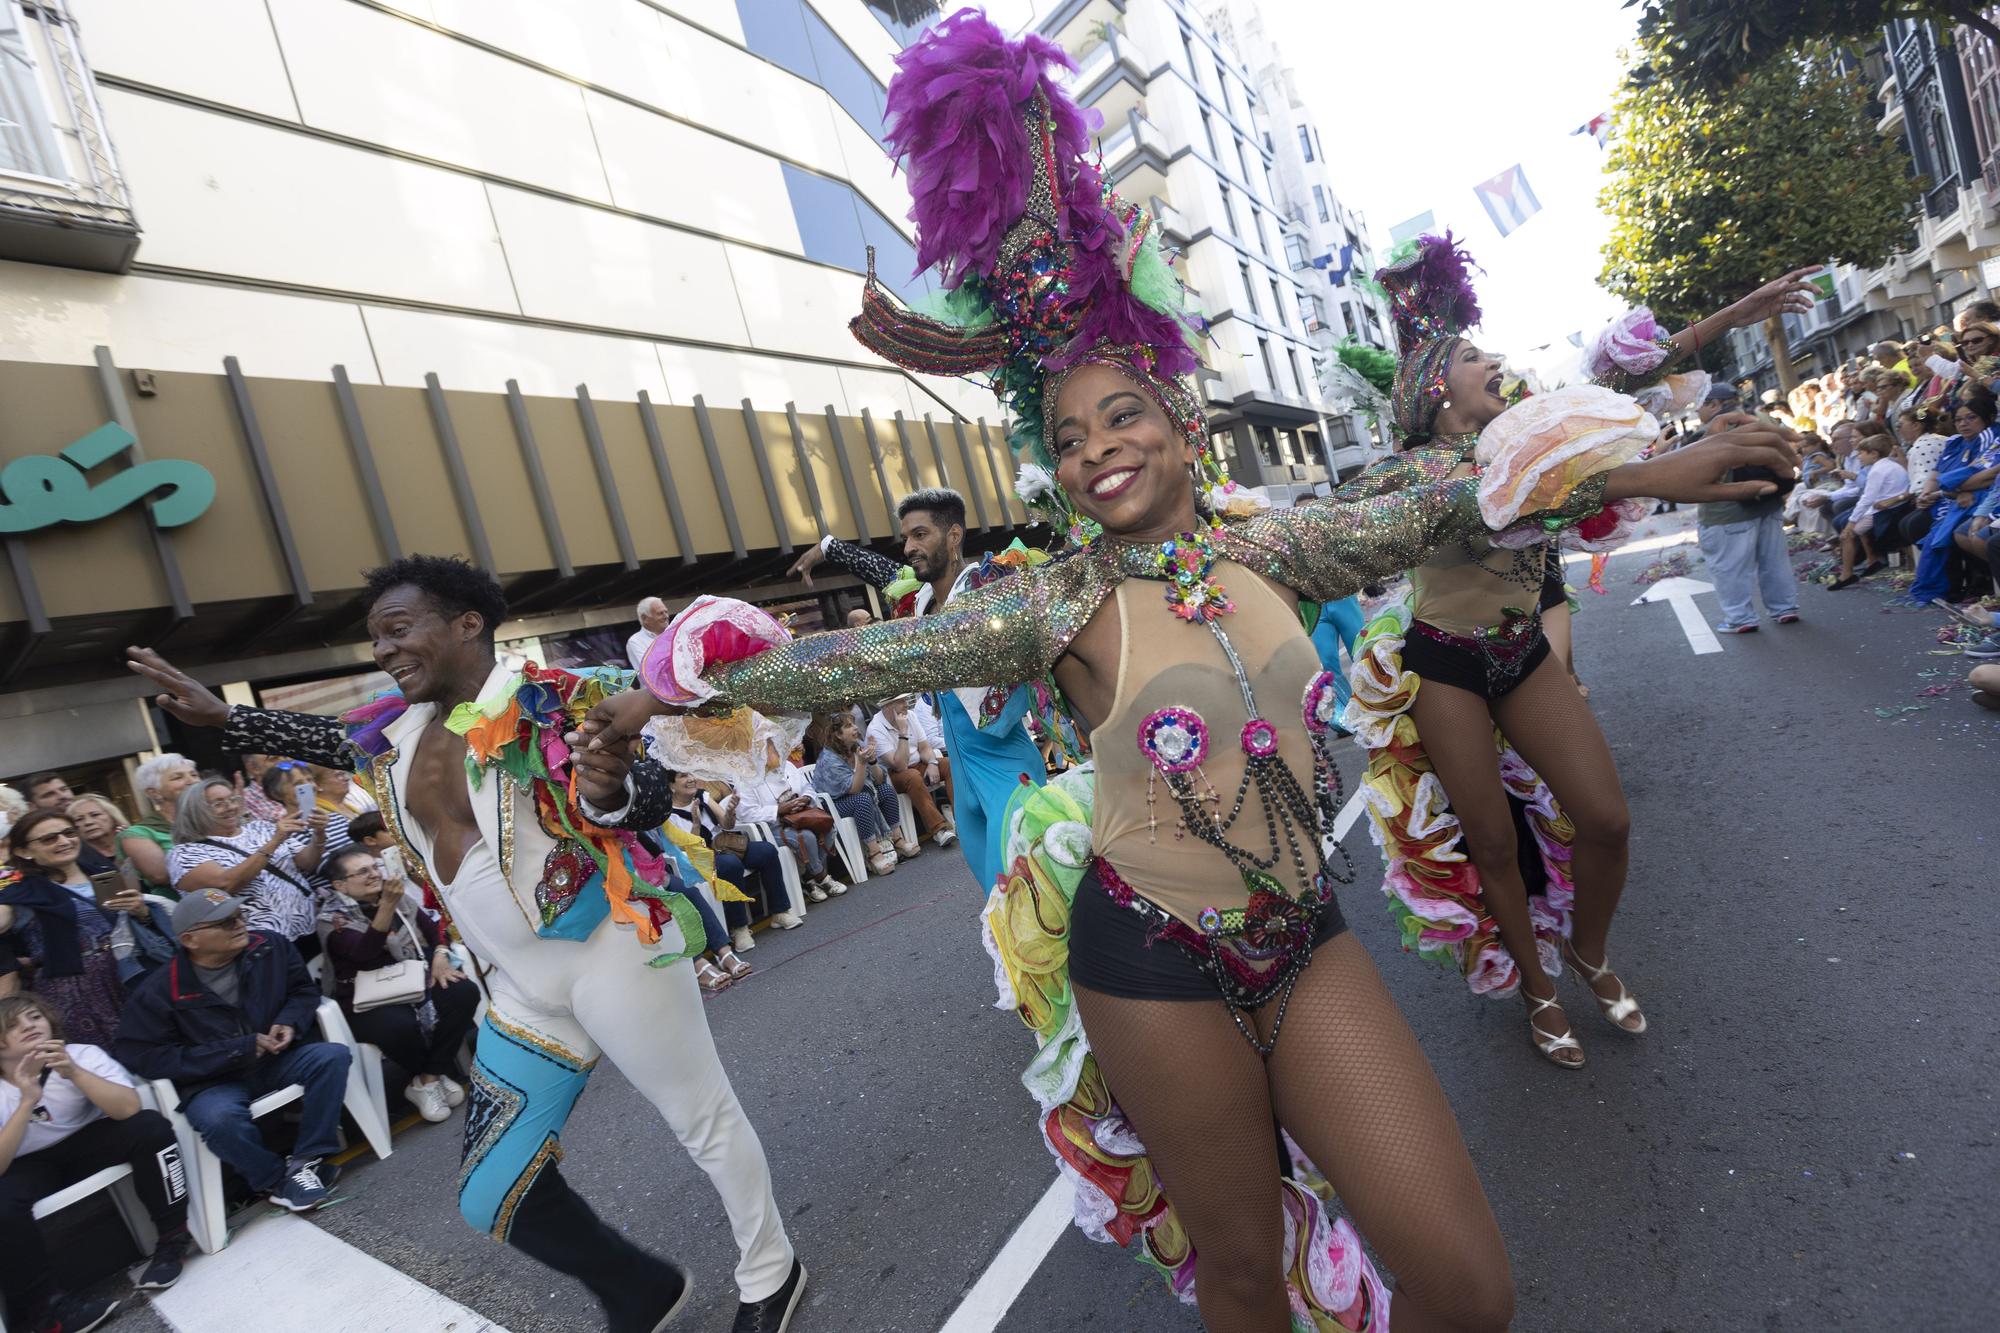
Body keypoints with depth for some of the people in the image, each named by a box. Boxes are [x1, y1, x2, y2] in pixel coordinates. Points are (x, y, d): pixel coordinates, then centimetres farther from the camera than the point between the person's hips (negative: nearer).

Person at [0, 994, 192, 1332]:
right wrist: (27, 1101, -36)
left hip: (86, 1142, 0)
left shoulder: (82, 1054, -17)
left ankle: (171, 1239, -13)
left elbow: (129, 1108, -31)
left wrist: (74, 1072, -41)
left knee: (150, 1126, -28)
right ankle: (41, 1305, -13)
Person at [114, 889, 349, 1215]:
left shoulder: (272, 948, -2)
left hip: (280, 1059, 3)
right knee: (219, 1118, -36)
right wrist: (238, 1050, -20)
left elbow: (304, 990, 12)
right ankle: (275, 1181, -11)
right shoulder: (158, 992, -9)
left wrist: (290, 1022, -12)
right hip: (213, 1081, -3)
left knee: (333, 1056, -26)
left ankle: (304, 1162, -17)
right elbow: (144, 1057, -12)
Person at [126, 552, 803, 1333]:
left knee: (704, 1121, 7)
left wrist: (609, 791, -44)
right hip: (521, 987, 8)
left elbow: (652, 796, -23)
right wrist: (221, 718, 28)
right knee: (492, 1195, 15)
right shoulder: (398, 728, 8)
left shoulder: (550, 702, -15)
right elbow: (334, 742, 30)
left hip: (608, 953, -8)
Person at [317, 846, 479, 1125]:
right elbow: (365, 952, -28)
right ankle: (438, 1074, -3)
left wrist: (440, 958, -9)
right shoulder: (333, 919, -9)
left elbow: (435, 927, 12)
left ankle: (428, 1078, -9)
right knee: (401, 1025, -36)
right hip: (368, 1002, -5)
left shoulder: (400, 897, 8)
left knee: (465, 992, -22)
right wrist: (386, 905, -40)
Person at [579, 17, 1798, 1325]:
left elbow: (1440, 503, 4)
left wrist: (1647, 471, 7)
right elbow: (855, 657, -8)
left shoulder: (1263, 552, -1)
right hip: (1156, 967, -3)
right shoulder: (1061, 603, -11)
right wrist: (672, 692, -2)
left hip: (1307, 939, 4)